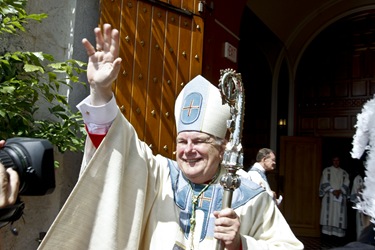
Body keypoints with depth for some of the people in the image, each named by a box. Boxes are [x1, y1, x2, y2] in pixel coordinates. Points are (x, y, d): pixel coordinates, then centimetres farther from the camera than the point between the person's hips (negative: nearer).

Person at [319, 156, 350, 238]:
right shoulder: (326, 170, 7)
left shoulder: (344, 173, 15)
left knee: (339, 215, -3)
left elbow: (346, 184, 5)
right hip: (329, 196, -2)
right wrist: (332, 191, -13)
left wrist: (340, 191, -12)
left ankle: (338, 233, -2)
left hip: (340, 196, 2)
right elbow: (325, 183, -2)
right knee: (328, 215, -6)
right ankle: (327, 233, -5)